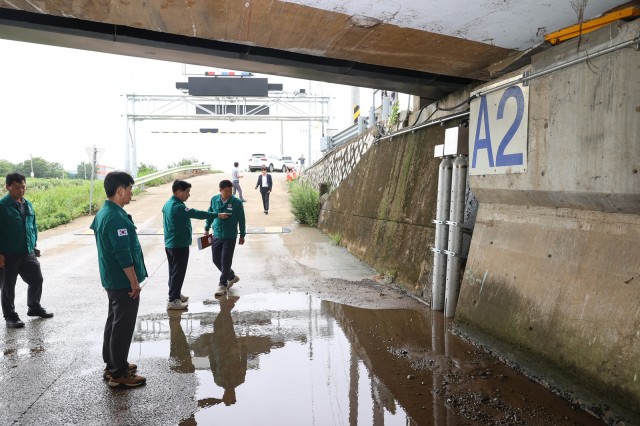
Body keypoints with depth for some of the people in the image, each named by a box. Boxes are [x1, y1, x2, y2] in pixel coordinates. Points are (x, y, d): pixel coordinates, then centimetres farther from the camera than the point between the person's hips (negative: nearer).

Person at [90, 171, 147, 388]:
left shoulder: (103, 213, 9)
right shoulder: (116, 217, -23)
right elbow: (123, 254, -25)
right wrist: (134, 282, -18)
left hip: (112, 279, 10)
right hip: (123, 281, -10)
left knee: (114, 321, 19)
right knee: (123, 326, 0)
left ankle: (112, 365, 32)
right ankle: (119, 374, 10)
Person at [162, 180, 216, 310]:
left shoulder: (168, 204, 9)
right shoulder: (178, 207, -22)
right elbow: (197, 214, -25)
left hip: (170, 244, 10)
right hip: (179, 245, -10)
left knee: (174, 271, 19)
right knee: (178, 272, -2)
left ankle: (175, 294, 31)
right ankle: (173, 301, 3)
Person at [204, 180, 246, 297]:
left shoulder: (237, 202, -12)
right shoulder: (214, 199, -3)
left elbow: (241, 220, -4)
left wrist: (242, 235, 0)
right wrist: (207, 229, 14)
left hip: (230, 237, -4)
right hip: (216, 235, 4)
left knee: (225, 262, 1)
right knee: (216, 260, 11)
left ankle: (223, 284, 16)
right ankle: (232, 277, 31)